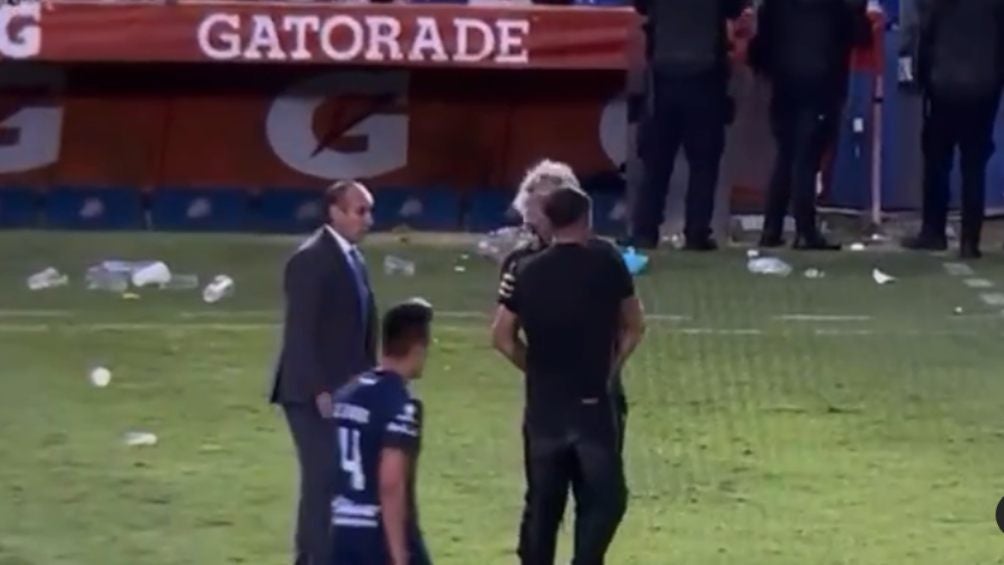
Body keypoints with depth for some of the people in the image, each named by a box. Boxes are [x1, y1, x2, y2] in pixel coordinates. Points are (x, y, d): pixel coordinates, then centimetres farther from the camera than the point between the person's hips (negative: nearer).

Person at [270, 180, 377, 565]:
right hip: (315, 394, -9)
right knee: (323, 480, -10)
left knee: (339, 481, 9)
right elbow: (300, 333, -18)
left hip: (346, 391, 9)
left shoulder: (353, 258, 14)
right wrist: (320, 390, -21)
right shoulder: (310, 259, -14)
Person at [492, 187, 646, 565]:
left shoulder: (527, 271, 2)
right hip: (593, 402, -4)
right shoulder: (606, 264, -4)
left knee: (542, 502, 12)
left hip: (543, 403, 4)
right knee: (604, 498, 3)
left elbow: (502, 337, 5)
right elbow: (633, 327, 5)